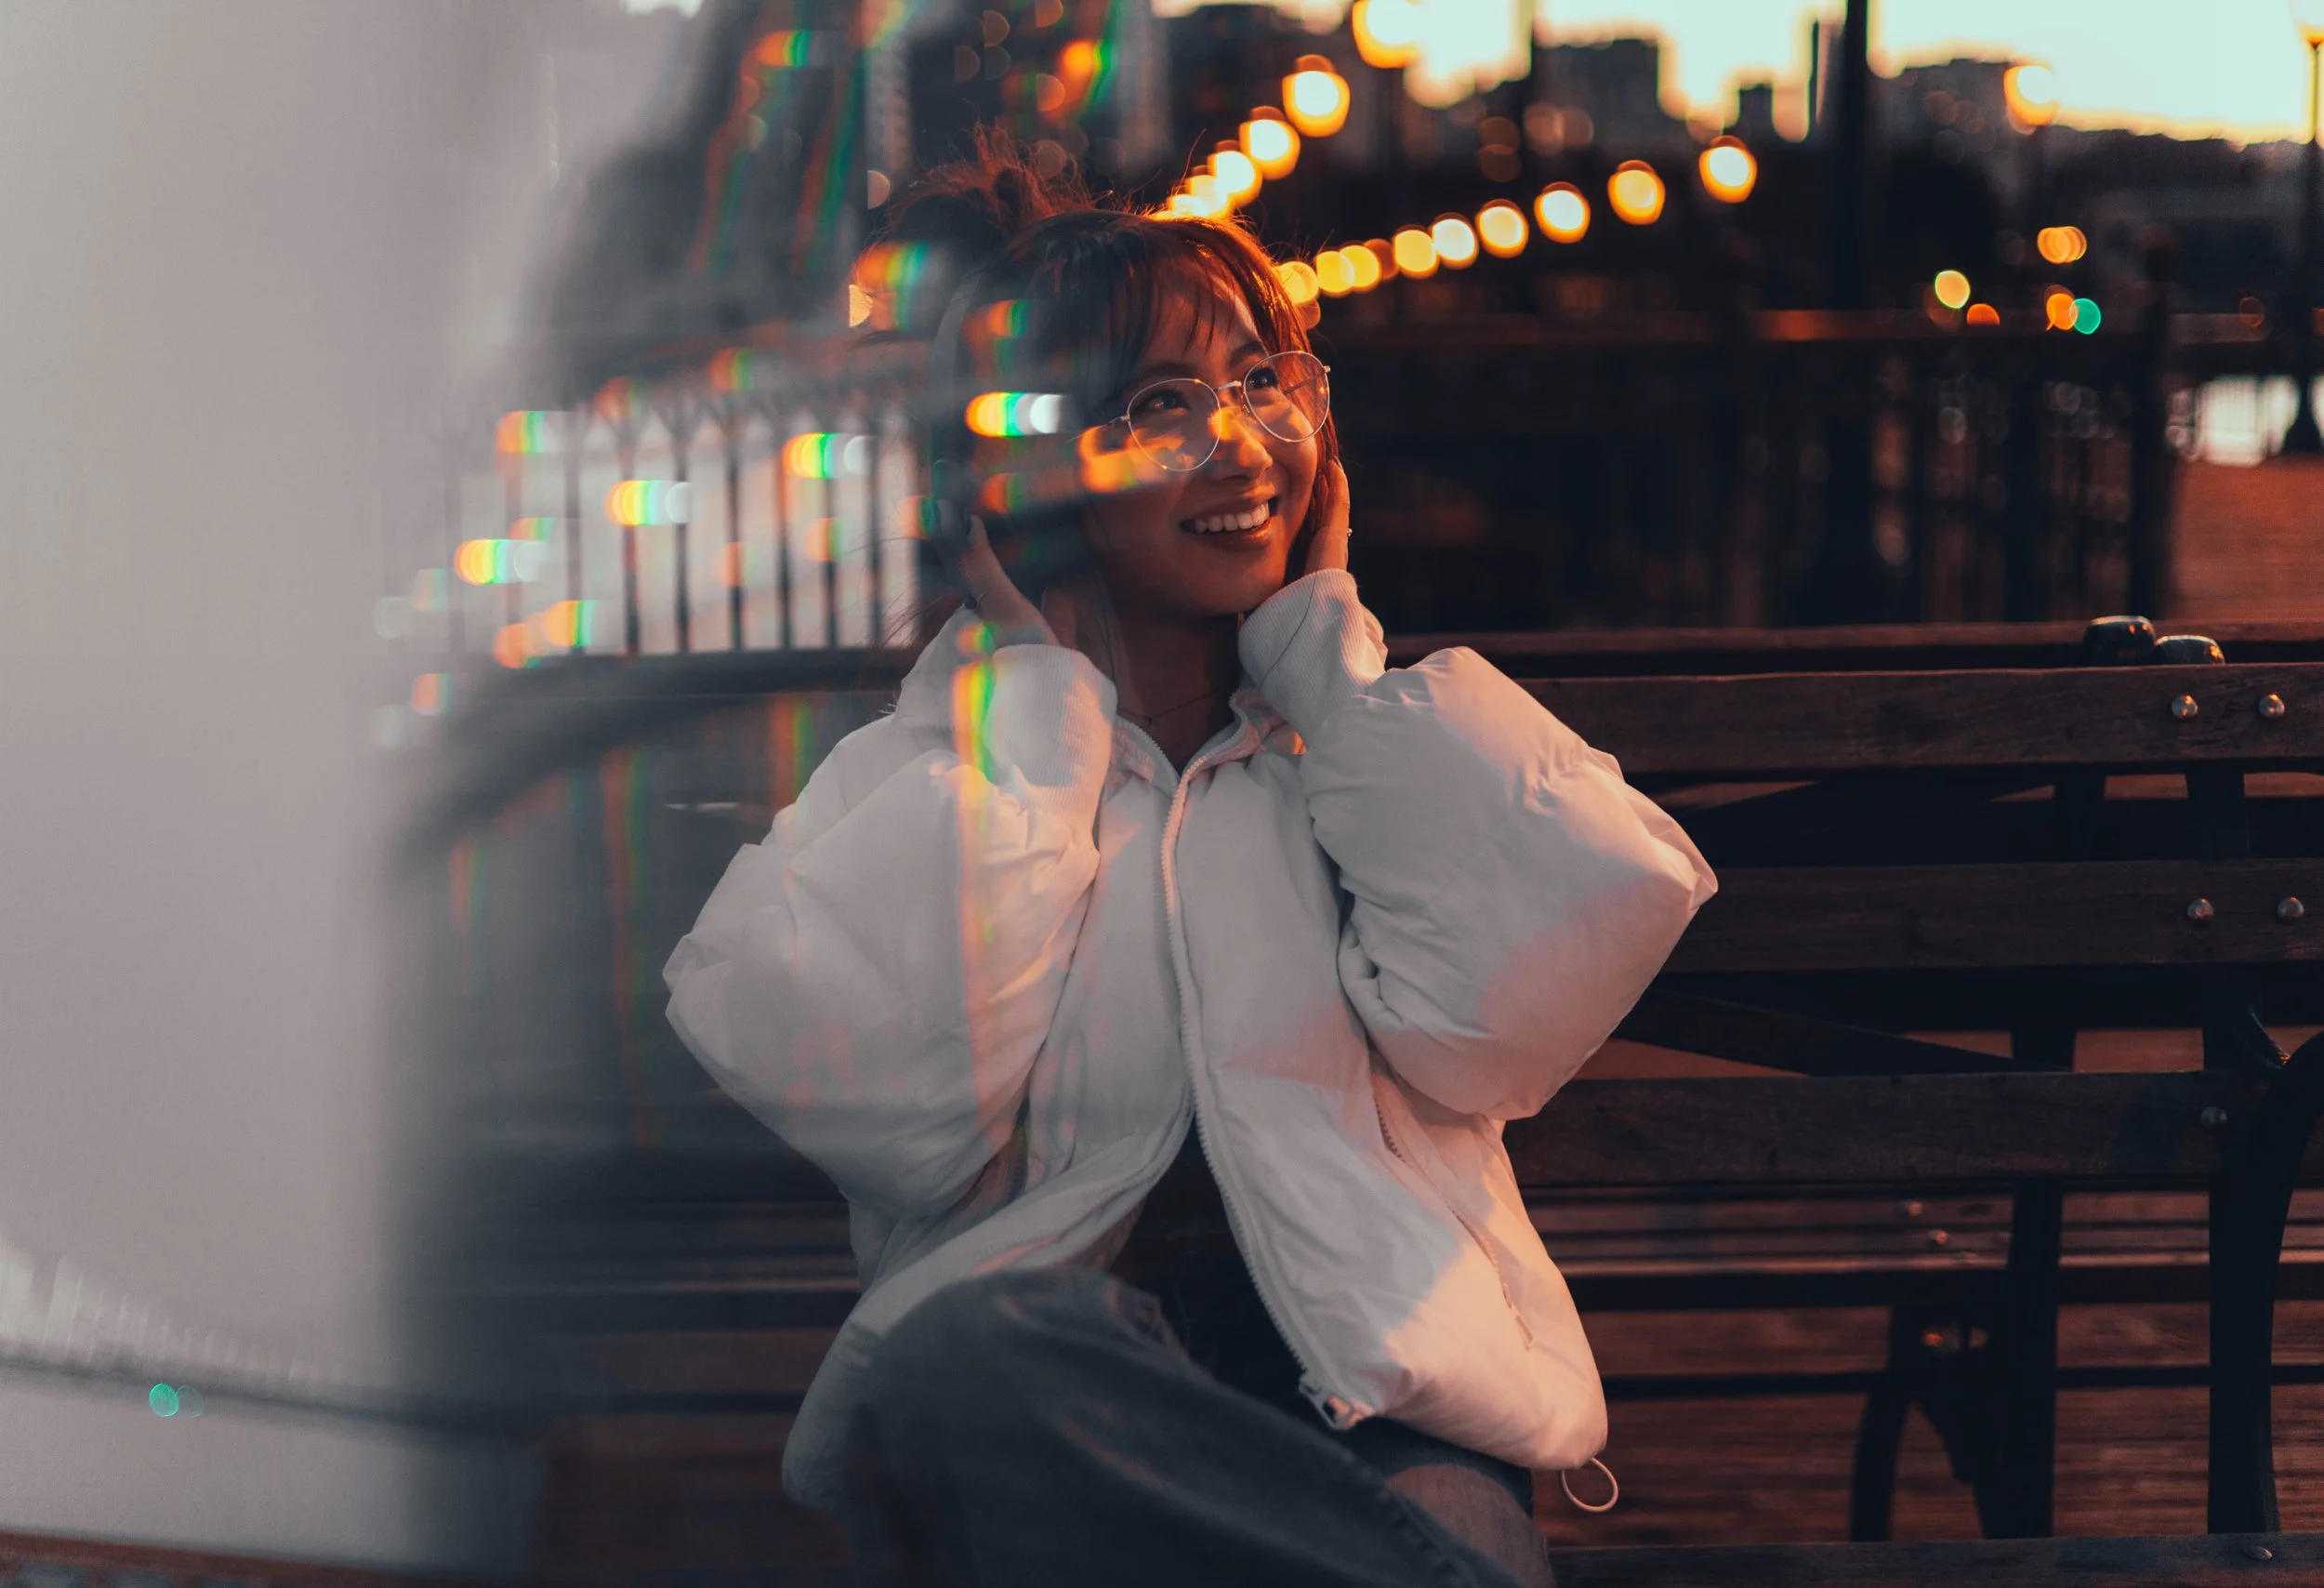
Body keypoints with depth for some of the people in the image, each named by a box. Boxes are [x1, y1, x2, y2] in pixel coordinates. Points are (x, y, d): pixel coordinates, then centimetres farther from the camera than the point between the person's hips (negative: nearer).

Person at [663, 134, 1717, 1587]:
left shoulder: (1391, 738, 19)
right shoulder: (916, 777, 15)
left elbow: (1501, 1013, -4)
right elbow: (889, 1097, -7)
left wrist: (1318, 641, 9)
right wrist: (1040, 692, 5)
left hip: (1369, 1397, -2)